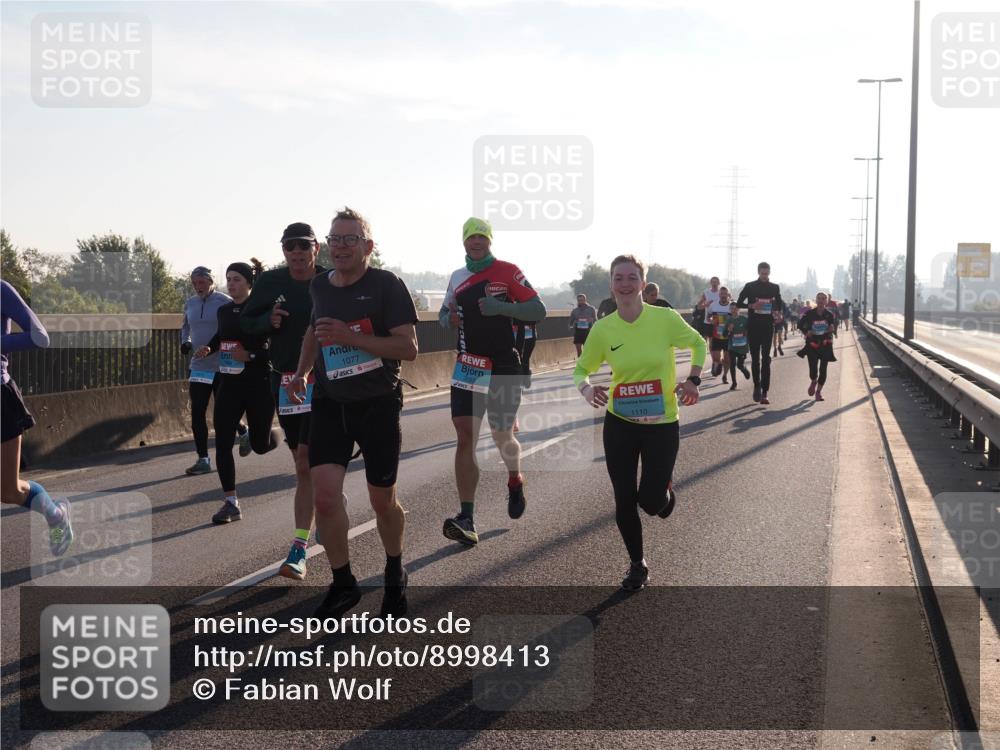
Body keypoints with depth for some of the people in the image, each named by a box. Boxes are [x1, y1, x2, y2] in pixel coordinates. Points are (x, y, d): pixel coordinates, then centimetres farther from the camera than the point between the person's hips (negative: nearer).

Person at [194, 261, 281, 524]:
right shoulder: (224, 310, 7)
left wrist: (250, 356, -24)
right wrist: (209, 349, 7)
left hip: (258, 385, -5)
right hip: (229, 385, 5)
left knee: (260, 445, 7)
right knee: (222, 443, -5)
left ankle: (253, 435, 46)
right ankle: (231, 503, 1)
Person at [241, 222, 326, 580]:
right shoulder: (270, 282, 2)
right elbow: (245, 322, 10)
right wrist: (269, 321, -10)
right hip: (284, 382, 3)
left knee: (306, 464, -11)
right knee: (302, 464, 9)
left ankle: (299, 550, -7)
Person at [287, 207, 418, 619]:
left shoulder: (386, 285, -10)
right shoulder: (319, 286, 6)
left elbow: (408, 347, -16)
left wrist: (351, 337, -24)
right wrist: (302, 371, 12)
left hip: (378, 404, -3)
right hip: (330, 403, 4)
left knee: (382, 501, 8)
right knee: (324, 495, -12)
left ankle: (395, 574, 35)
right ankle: (343, 583, 6)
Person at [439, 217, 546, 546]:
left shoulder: (507, 272, -4)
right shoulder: (457, 277, 11)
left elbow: (538, 311, -8)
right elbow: (444, 314, 23)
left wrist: (500, 307, -23)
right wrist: (449, 318, -1)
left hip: (503, 368, -3)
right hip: (468, 367, 3)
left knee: (502, 436, 6)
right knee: (465, 438, -8)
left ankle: (515, 482, 41)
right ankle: (466, 521, -12)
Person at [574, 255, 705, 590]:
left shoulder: (666, 318, -13)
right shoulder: (602, 329, -8)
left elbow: (698, 344, 6)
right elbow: (582, 369, 6)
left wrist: (693, 380, -7)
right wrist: (586, 388, -16)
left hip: (662, 424, -2)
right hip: (619, 424, 2)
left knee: (651, 502, -3)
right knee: (624, 500, 4)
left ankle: (665, 491, 37)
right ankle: (637, 564, 27)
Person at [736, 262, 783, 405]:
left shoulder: (774, 288, 8)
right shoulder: (750, 287, 3)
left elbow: (779, 305, 17)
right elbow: (739, 304, 5)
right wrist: (752, 306, -11)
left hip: (768, 327, 0)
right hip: (753, 327, 0)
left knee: (766, 359, -7)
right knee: (755, 358, 4)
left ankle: (764, 393, -10)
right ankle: (757, 386, 22)